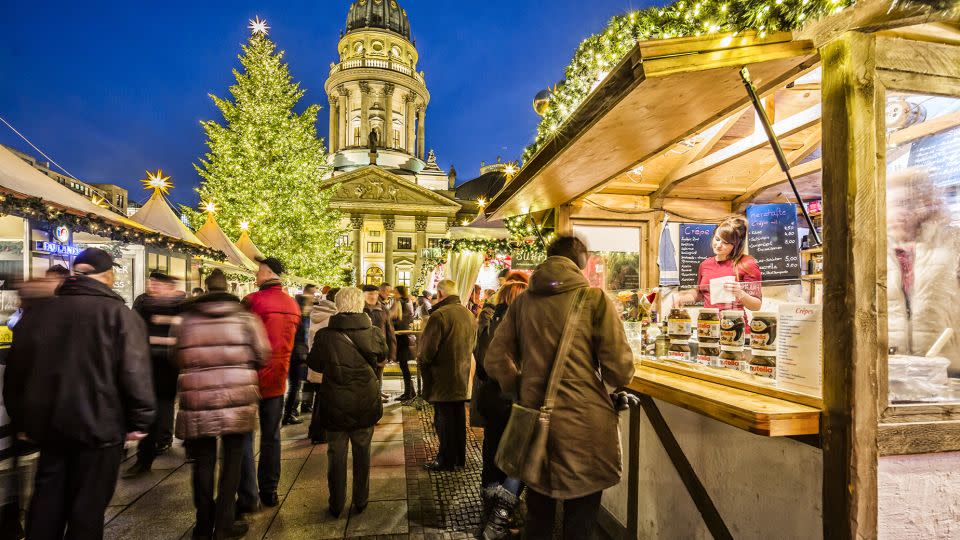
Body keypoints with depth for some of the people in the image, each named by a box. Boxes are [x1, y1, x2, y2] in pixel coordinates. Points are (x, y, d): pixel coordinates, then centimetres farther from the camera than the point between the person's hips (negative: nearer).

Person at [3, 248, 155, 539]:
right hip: (99, 425, -5)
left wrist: (21, 420, 21)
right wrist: (139, 421, -8)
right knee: (88, 504, 9)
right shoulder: (119, 314, -15)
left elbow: (16, 371, 10)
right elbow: (136, 374, -18)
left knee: (47, 499, 20)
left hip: (48, 423, 5)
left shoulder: (37, 311, 3)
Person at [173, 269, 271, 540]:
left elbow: (178, 358, 6)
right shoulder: (245, 317, -4)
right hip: (237, 401, -1)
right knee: (232, 460, 12)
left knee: (203, 462, 14)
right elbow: (262, 355, -3)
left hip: (198, 401, 2)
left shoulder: (187, 319, 1)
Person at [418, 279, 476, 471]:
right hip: (463, 377, 7)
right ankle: (460, 458, 31)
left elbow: (427, 351, -19)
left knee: (444, 419, 6)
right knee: (459, 418, 18)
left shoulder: (439, 315, -20)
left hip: (443, 380, -7)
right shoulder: (469, 315, 5)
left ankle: (446, 460, 18)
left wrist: (423, 362, 0)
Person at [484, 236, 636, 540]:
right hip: (584, 425, -3)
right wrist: (609, 386, 11)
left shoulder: (522, 302, 2)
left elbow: (494, 360, 2)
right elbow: (620, 369, -11)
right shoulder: (595, 300, -9)